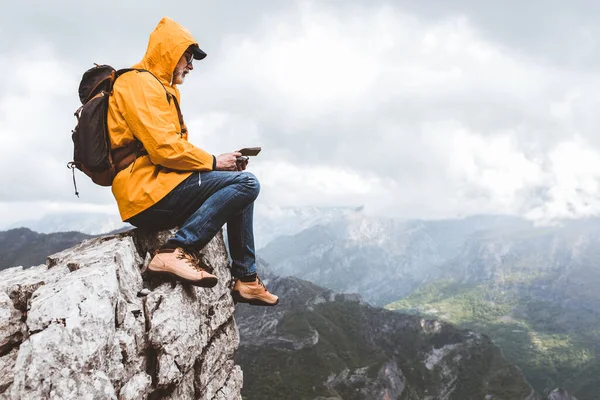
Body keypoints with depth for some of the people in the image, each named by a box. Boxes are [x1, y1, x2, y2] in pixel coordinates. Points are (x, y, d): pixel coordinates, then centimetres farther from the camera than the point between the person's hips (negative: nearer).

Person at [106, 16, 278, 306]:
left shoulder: (158, 88, 24)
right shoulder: (140, 83, -8)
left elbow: (172, 151, 20)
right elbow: (164, 148, -20)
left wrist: (219, 163, 7)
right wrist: (213, 162, -7)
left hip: (156, 191, 10)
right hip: (148, 194, -10)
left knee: (236, 190, 18)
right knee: (245, 183, -17)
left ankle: (246, 279, 13)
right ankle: (177, 250, -19)